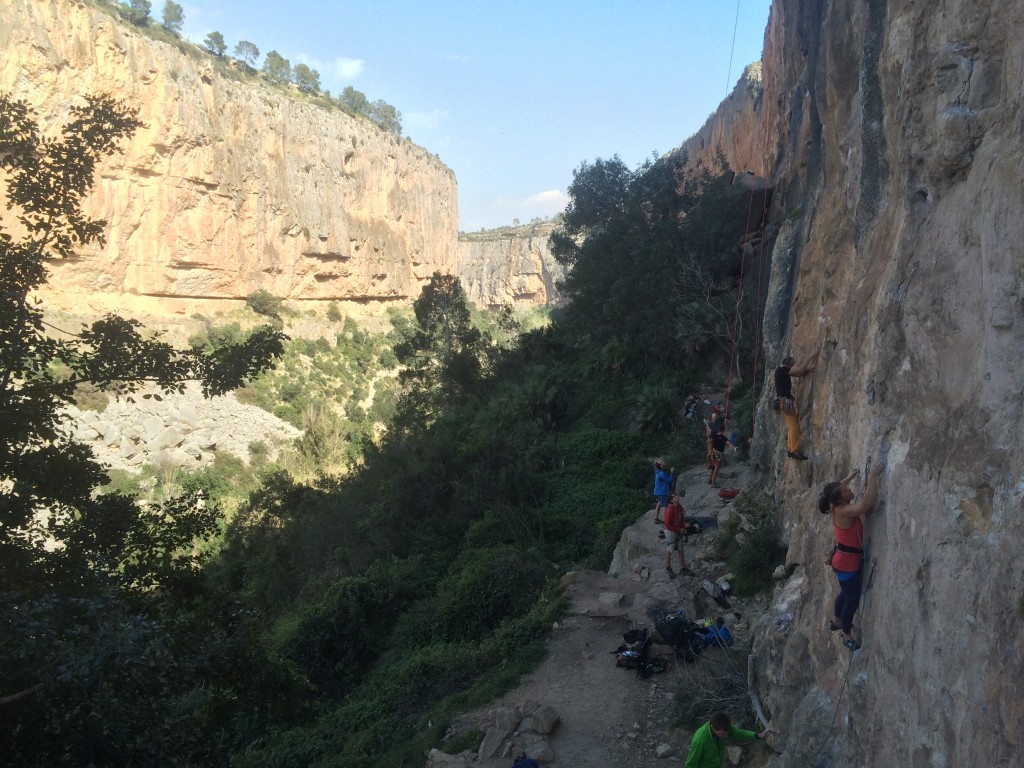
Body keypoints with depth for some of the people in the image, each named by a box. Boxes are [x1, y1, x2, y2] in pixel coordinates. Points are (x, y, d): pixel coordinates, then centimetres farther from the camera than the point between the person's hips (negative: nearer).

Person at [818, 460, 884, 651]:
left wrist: (850, 477, 11)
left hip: (847, 559, 9)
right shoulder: (843, 511, -32)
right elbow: (868, 503, -45)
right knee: (852, 600, 9)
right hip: (847, 563, -9)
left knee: (847, 593, 29)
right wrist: (872, 476, -42)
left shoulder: (838, 506, -6)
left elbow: (837, 488, 18)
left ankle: (837, 621, 51)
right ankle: (847, 637, 28)